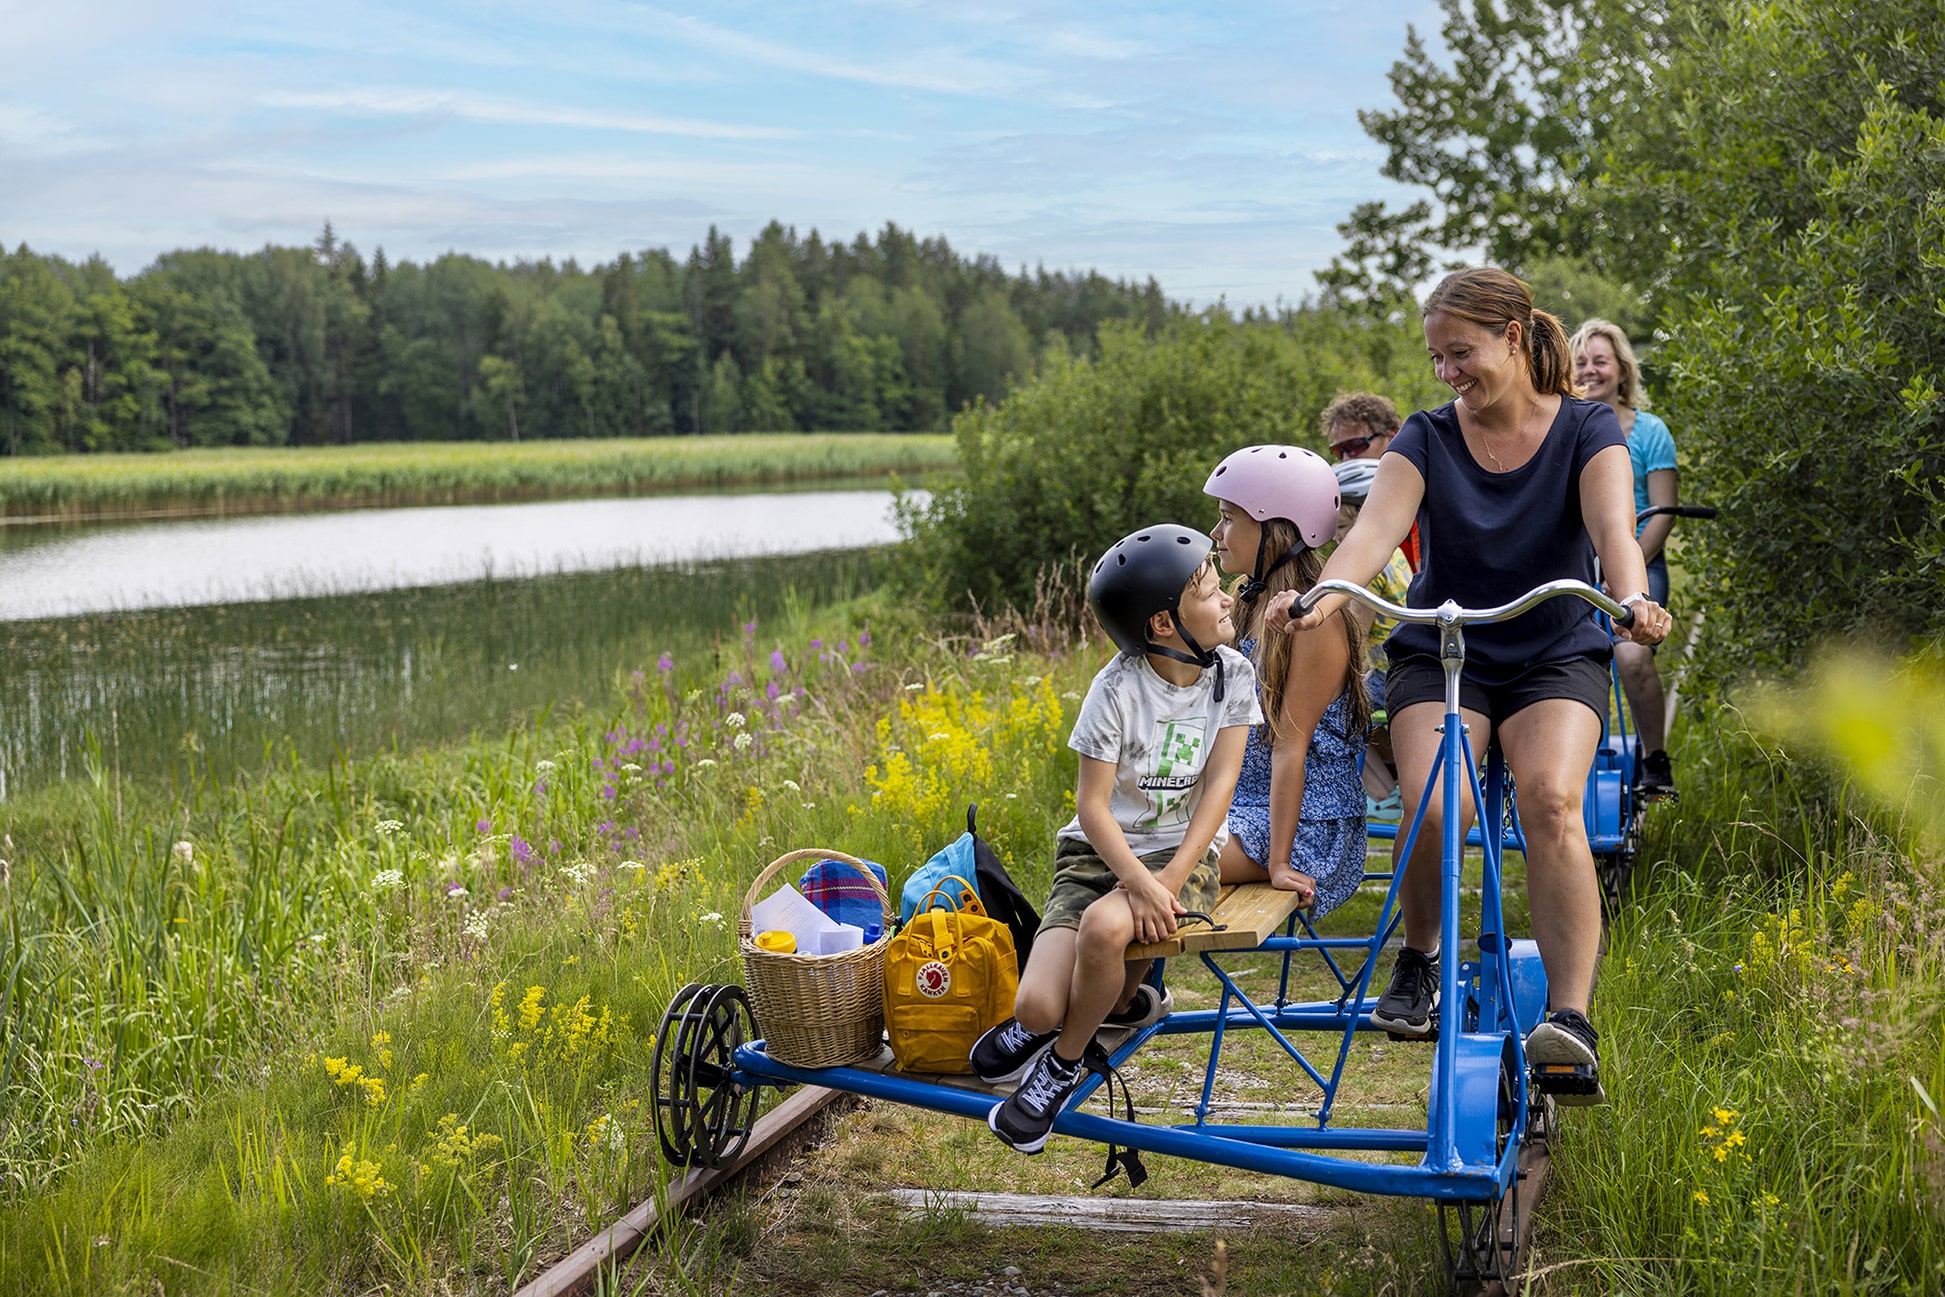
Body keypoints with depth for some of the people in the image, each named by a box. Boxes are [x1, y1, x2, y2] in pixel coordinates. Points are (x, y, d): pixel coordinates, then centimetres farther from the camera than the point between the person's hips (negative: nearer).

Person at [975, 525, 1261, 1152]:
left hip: (1183, 854, 1)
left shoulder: (1232, 674, -3)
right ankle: (1119, 999, 16)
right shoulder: (1118, 689, -12)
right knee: (1036, 1006, -21)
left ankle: (1065, 1060, -6)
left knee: (1104, 926, -34)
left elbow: (1219, 783, -7)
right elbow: (1092, 805, -11)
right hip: (1101, 851, 0)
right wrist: (1138, 880, -26)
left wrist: (1169, 878, -18)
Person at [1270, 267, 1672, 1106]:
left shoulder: (1586, 430, -5)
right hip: (1440, 655, 1)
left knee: (1551, 799, -30)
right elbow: (1376, 526, -21)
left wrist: (1633, 600, -46)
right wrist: (1327, 592, -43)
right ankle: (1420, 961, 4)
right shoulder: (1427, 437, -3)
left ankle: (1571, 1017, -28)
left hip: (1558, 655, -1)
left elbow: (1613, 527, -23)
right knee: (1433, 806, -26)